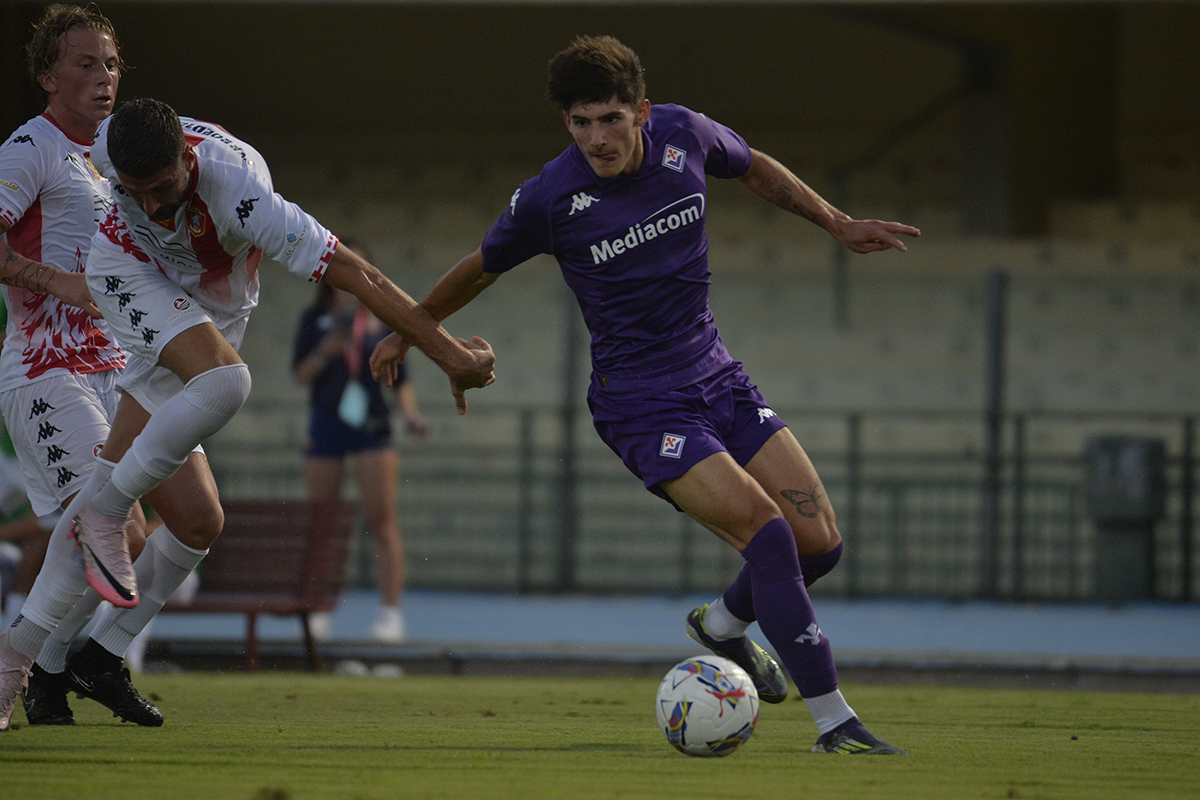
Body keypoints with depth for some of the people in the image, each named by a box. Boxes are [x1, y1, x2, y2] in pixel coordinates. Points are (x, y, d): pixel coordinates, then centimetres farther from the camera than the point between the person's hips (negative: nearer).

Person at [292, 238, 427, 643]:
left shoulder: (383, 320, 7)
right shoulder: (315, 319, 7)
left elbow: (399, 379, 11)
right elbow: (300, 375, 4)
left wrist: (410, 413, -6)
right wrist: (325, 351, -14)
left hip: (372, 426, -1)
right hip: (325, 426, 1)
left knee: (382, 519, -10)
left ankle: (390, 611, -11)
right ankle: (318, 613, 8)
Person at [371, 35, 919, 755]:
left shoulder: (684, 136, -6)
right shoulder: (550, 198, -16)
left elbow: (756, 169, 18)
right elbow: (480, 270, 4)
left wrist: (840, 225, 17)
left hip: (716, 373, 5)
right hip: (641, 402, -5)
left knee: (821, 541, 0)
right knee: (768, 536, -22)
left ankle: (724, 623, 31)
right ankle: (833, 721, -17)